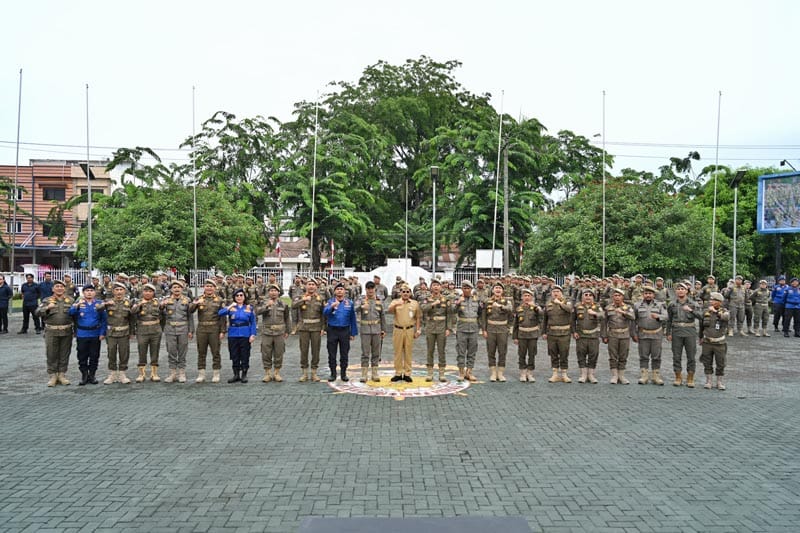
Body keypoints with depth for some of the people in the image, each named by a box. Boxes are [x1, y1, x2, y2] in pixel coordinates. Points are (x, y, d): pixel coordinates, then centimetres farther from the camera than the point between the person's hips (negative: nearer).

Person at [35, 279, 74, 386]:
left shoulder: (71, 300, 8)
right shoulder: (47, 300, 6)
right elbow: (38, 312, -5)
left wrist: (76, 329, -3)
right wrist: (47, 308, -23)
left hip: (67, 331, 1)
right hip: (52, 331, -1)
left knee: (64, 354, 6)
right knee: (51, 355, 1)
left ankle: (62, 375, 16)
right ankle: (52, 376, 10)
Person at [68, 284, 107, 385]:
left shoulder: (99, 304, 4)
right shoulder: (79, 303, 3)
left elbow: (103, 320, 5)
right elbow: (71, 313, -14)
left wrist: (102, 333, -4)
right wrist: (76, 306, -35)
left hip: (95, 335, 0)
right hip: (82, 335, 0)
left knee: (94, 356, 6)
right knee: (82, 356, 4)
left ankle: (92, 375, 18)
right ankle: (84, 375, 15)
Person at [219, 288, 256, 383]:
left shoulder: (249, 308, 4)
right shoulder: (230, 307, 5)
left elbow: (253, 323, 3)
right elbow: (220, 313, -13)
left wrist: (253, 335, -6)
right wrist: (230, 307, -20)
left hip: (245, 335, -1)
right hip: (233, 335, 1)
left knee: (245, 356, 3)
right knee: (234, 356, 7)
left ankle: (244, 375, 13)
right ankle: (236, 375, 18)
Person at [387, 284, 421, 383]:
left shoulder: (415, 303, 7)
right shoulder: (395, 301, 4)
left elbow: (418, 318, 10)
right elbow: (389, 310, -17)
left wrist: (418, 330, 4)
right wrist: (395, 305, -37)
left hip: (410, 330, 0)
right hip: (398, 330, 0)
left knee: (408, 352, 4)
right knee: (398, 352, 4)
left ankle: (407, 374, 10)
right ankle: (398, 373, 12)